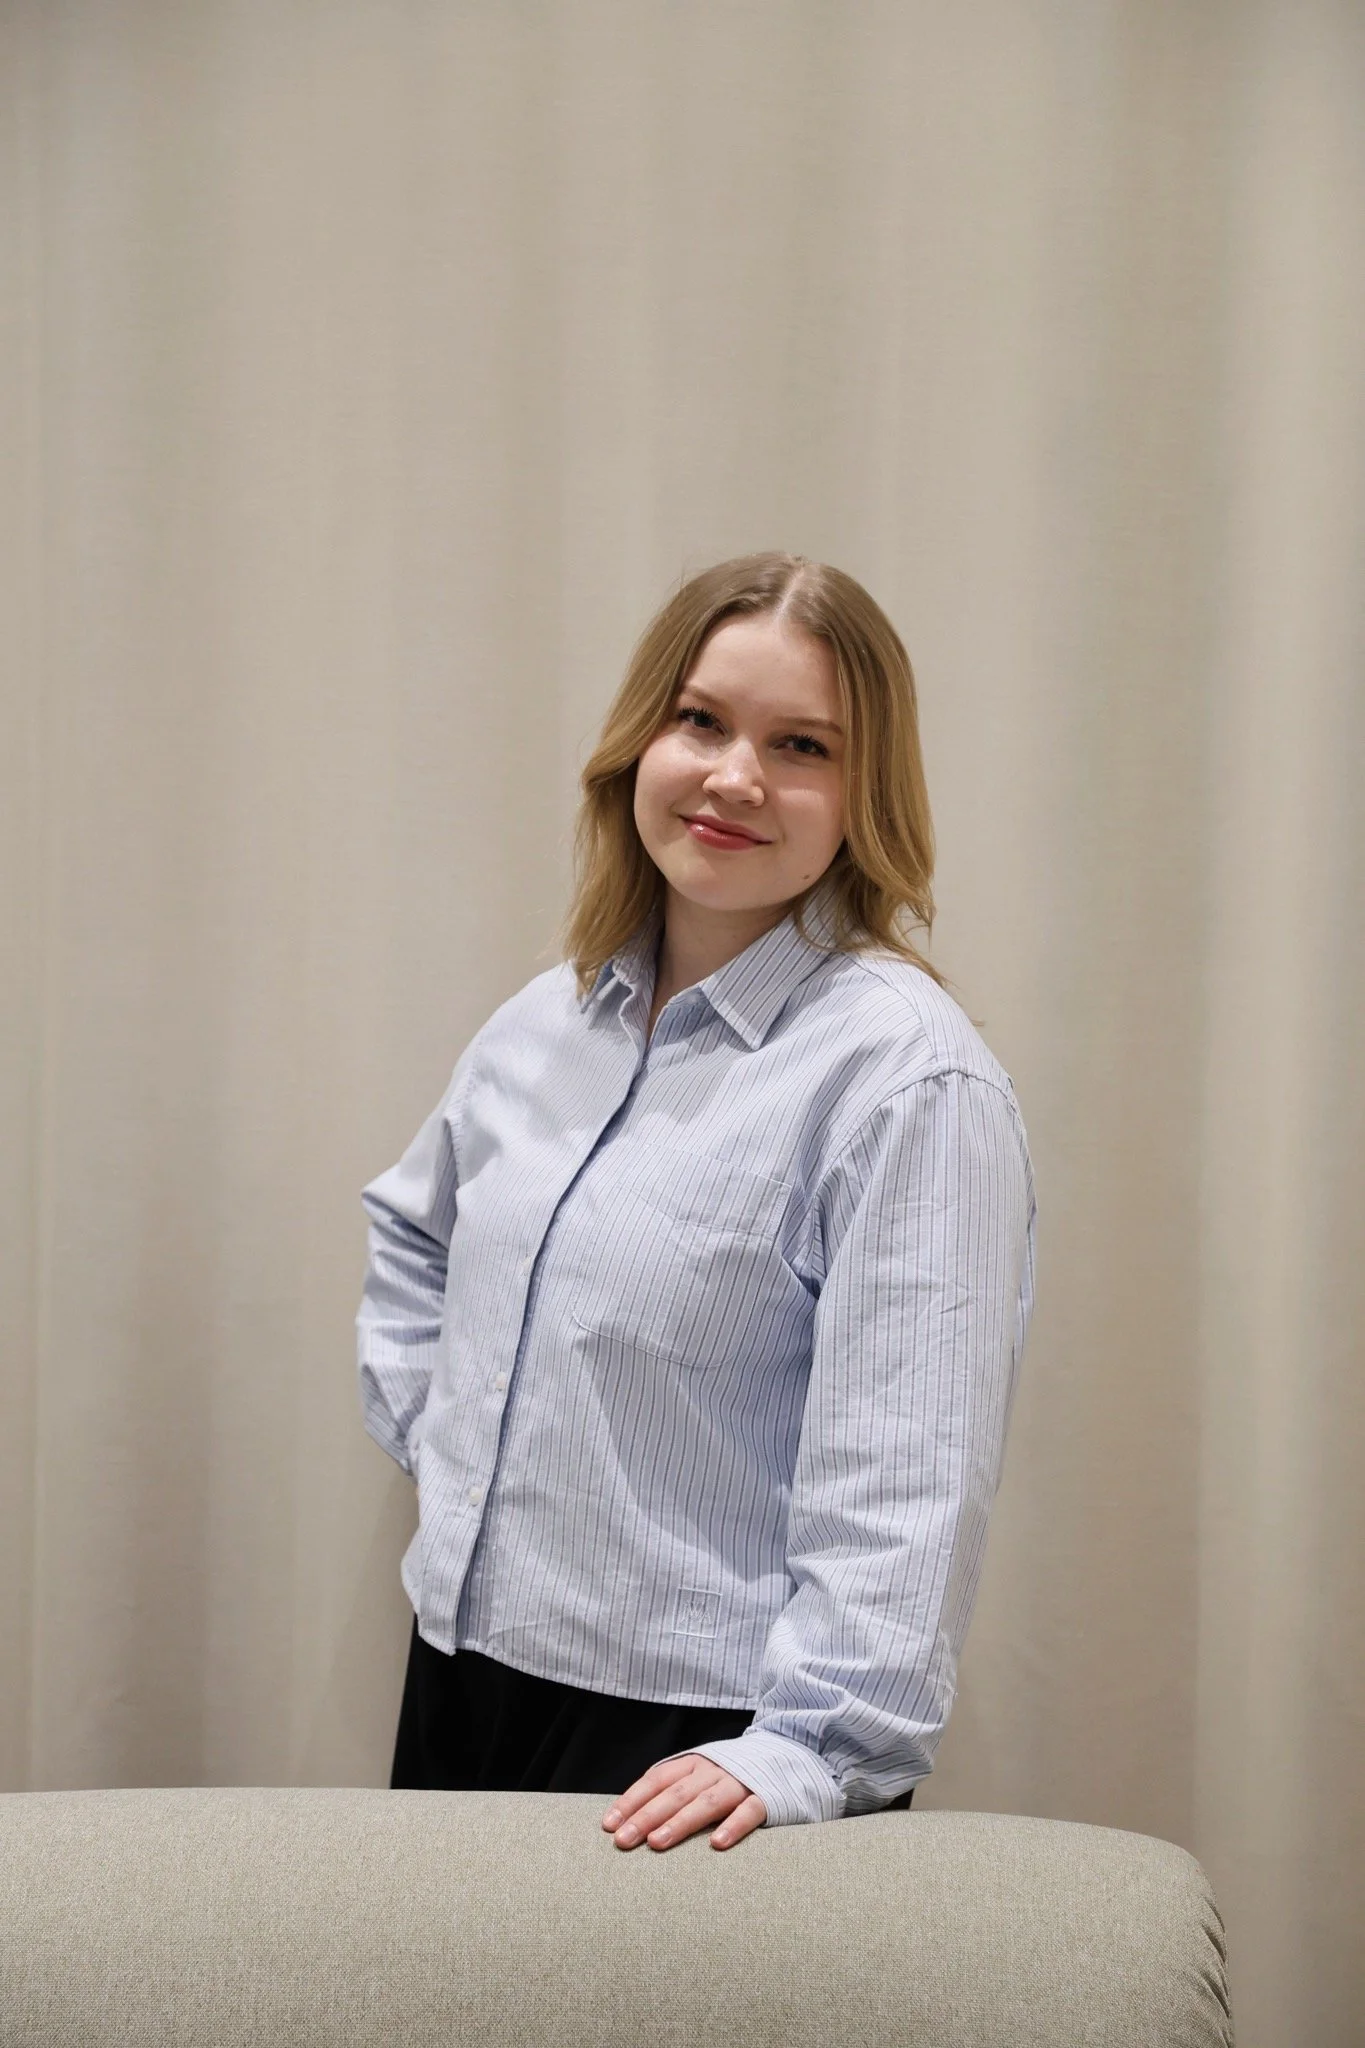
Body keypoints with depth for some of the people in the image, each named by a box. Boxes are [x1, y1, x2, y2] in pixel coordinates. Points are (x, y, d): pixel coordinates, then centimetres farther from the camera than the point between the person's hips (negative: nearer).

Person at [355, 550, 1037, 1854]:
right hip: (461, 1669, 7)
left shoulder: (907, 1076, -15)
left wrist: (814, 1749, -26)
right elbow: (413, 1228, 28)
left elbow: (904, 1477, -21)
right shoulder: (547, 1023, 8)